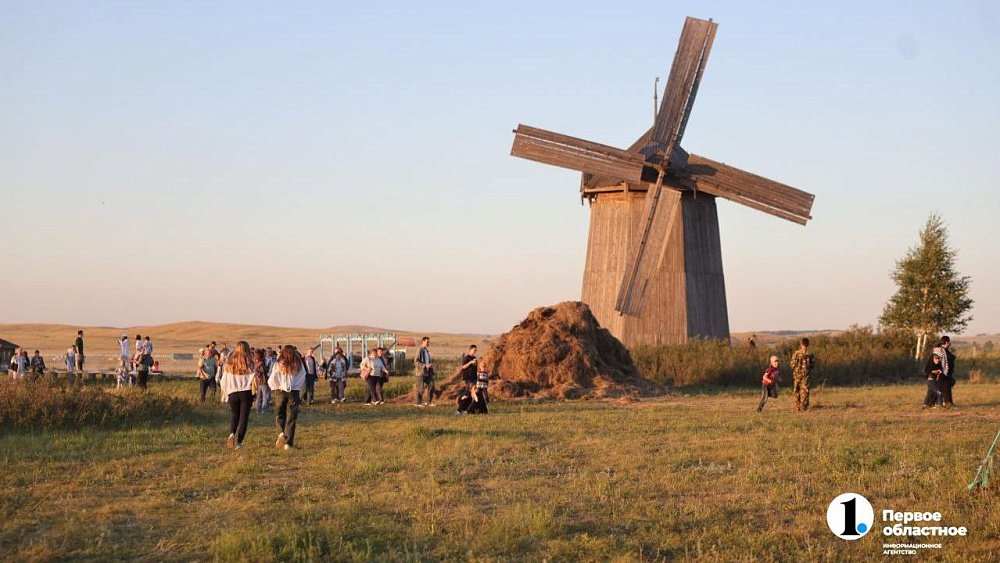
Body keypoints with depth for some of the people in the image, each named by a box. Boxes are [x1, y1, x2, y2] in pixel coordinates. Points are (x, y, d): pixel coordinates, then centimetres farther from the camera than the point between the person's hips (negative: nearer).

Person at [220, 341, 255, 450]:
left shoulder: (229, 363, 2)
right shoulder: (249, 363, -4)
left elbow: (224, 380, 7)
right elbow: (254, 379, -4)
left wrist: (225, 392, 18)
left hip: (232, 392, 2)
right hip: (246, 392, -2)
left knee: (234, 414, 19)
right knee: (244, 417, 4)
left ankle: (232, 434, -6)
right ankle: (238, 442, -2)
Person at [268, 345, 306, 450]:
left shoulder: (279, 364, -3)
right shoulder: (298, 364, 0)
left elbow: (271, 381, -6)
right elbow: (303, 379, 2)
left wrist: (276, 388, 12)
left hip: (280, 392, -1)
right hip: (294, 393, 1)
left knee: (279, 415, 14)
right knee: (291, 418, 6)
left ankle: (281, 433, -12)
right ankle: (288, 442, 3)